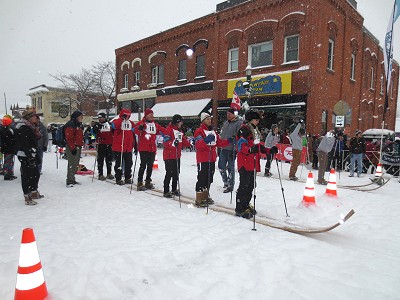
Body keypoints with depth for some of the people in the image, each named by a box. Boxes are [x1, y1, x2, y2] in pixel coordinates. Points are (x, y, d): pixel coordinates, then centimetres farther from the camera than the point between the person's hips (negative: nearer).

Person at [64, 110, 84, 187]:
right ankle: (69, 181, -6)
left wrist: (80, 145, 20)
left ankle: (72, 179, 23)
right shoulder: (70, 124, -12)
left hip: (78, 147, 10)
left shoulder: (79, 124, 19)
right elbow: (68, 138, -18)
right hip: (72, 147, -10)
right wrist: (73, 148, -21)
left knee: (76, 164, 14)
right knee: (71, 164, -10)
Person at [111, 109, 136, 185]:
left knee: (129, 164, 11)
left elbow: (133, 136, 15)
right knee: (119, 163, 4)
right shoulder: (117, 121, -4)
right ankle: (118, 179, 14)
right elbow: (114, 125, -30)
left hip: (128, 148, 5)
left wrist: (135, 147, 13)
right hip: (118, 147, -5)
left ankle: (128, 178, 24)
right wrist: (122, 118, -27)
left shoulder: (131, 123, 11)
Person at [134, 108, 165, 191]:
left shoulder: (155, 125, 15)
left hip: (152, 148, 7)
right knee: (143, 165, -7)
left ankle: (148, 182, 24)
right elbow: (136, 131, -20)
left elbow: (163, 130, 15)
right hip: (143, 148, -7)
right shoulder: (141, 123, -5)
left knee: (150, 165, 12)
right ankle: (140, 183, 2)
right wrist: (140, 128, -40)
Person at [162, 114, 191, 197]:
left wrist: (190, 143, 5)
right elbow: (166, 142, -20)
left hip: (177, 156, 9)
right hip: (169, 156, -8)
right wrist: (173, 143, -36)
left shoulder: (180, 131, 15)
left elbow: (183, 142, 19)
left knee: (176, 173, 14)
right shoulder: (169, 130, -12)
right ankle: (166, 192, 5)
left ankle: (174, 189, 28)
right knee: (169, 173, -6)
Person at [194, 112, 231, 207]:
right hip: (202, 159, -7)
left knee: (209, 179, 15)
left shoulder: (213, 131, 17)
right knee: (202, 179, -5)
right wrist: (206, 140, -37)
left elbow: (219, 143, 15)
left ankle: (206, 196, 28)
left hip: (212, 159, 8)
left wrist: (228, 141, 1)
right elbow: (198, 145, -20)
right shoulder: (199, 131, -8)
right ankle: (199, 199, 3)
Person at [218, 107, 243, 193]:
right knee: (221, 166, 12)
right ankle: (225, 182, 30)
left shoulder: (239, 123, -10)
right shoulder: (226, 123, 15)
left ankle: (230, 185, 15)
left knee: (230, 167, 1)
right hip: (223, 148, 8)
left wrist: (236, 149, -20)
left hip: (231, 149, -8)